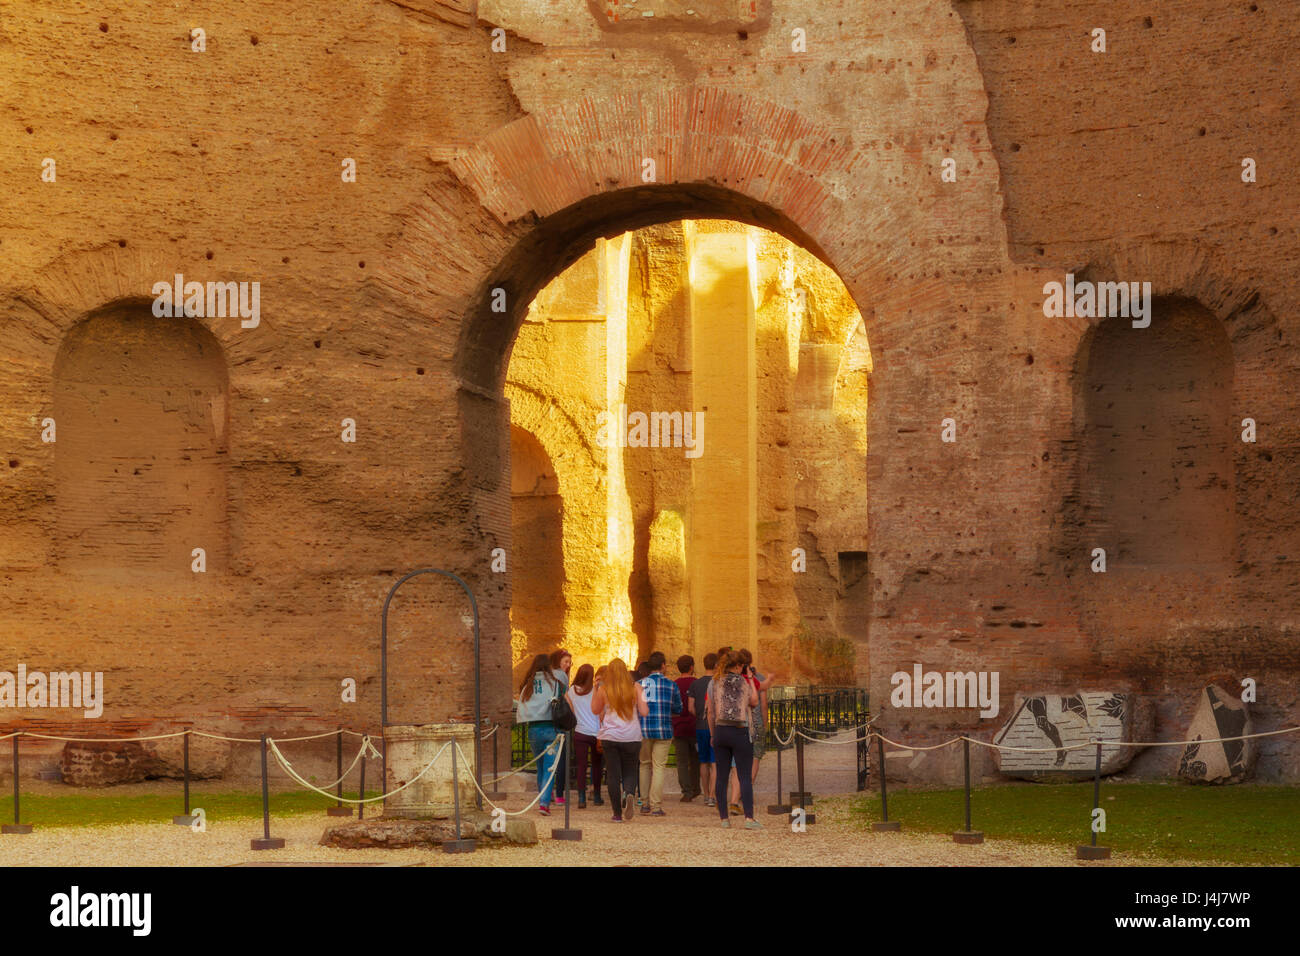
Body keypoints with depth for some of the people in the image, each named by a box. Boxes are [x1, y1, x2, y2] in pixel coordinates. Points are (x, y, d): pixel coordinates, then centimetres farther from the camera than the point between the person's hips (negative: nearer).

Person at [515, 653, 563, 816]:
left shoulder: (527, 685, 8)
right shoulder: (552, 682, -3)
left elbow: (520, 709, 7)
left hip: (533, 730, 4)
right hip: (550, 728, -4)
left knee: (540, 767, 18)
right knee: (549, 768, -3)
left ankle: (543, 801, 25)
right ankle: (544, 803, -14)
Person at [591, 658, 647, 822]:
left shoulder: (603, 690, -1)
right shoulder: (636, 688, -1)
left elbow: (595, 710, 13)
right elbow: (644, 712, -4)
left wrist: (595, 689, 15)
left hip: (610, 736, 0)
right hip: (632, 737, 0)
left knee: (613, 774, 5)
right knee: (630, 772, 11)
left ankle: (618, 813, 3)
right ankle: (629, 793, -21)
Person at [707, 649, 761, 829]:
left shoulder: (714, 683, 5)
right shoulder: (742, 682, -5)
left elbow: (711, 712, 7)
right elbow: (754, 703, 7)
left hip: (720, 731, 3)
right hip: (740, 732, -3)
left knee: (722, 776, 8)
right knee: (744, 777, -4)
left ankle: (724, 818, 8)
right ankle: (749, 818, -12)